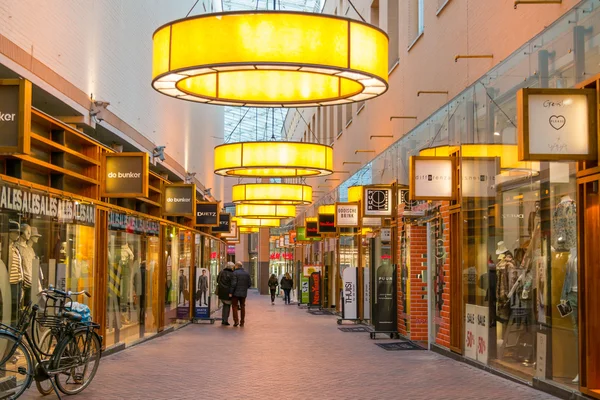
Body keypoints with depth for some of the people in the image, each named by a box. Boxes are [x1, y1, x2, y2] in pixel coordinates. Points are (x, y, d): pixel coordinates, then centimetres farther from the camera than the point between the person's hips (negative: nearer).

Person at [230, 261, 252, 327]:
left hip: (236, 293, -5)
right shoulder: (247, 273, 7)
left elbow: (233, 284, -17)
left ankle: (236, 321, -5)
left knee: (235, 306, 3)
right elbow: (250, 283, 7)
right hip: (244, 293, 5)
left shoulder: (235, 273, -11)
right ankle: (242, 322, 12)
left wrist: (231, 292, -12)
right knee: (242, 307, 11)